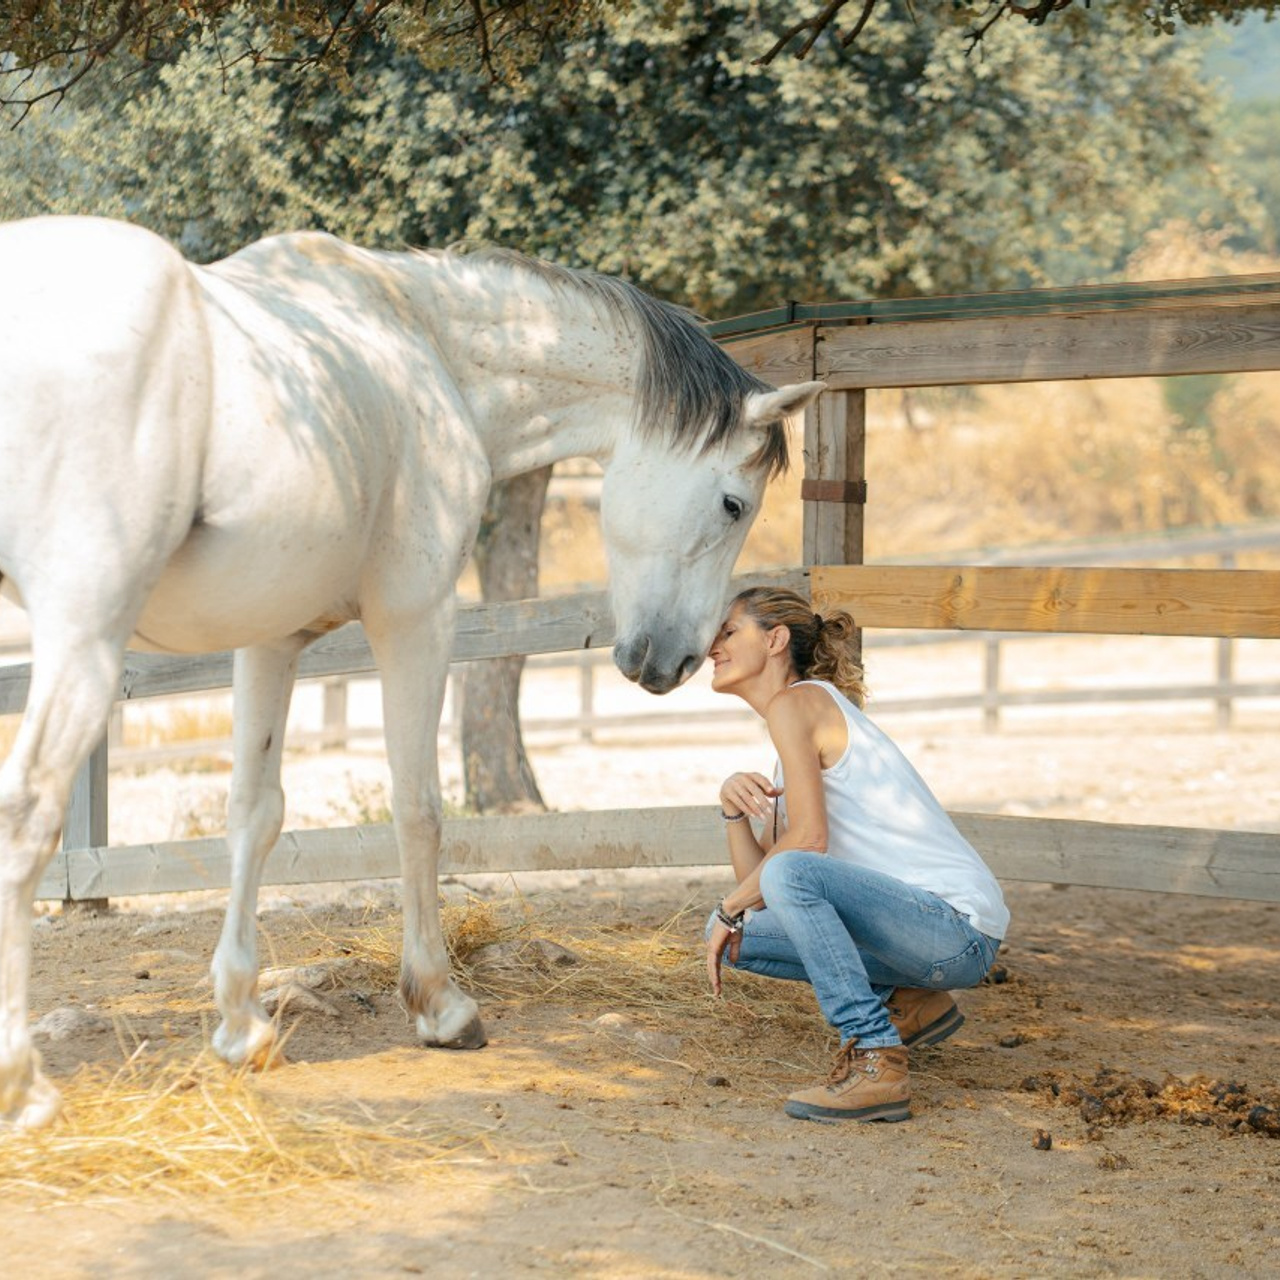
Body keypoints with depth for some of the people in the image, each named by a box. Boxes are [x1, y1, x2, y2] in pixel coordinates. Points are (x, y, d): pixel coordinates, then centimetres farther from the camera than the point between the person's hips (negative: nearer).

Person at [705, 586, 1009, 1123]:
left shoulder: (797, 702, -6)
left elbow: (809, 840, -17)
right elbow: (755, 876, 14)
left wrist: (730, 907, -4)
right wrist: (733, 807, -4)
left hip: (957, 930, -9)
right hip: (928, 931, 9)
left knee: (791, 873, -31)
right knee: (734, 934, 10)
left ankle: (875, 1063, -26)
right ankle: (909, 1002, 13)